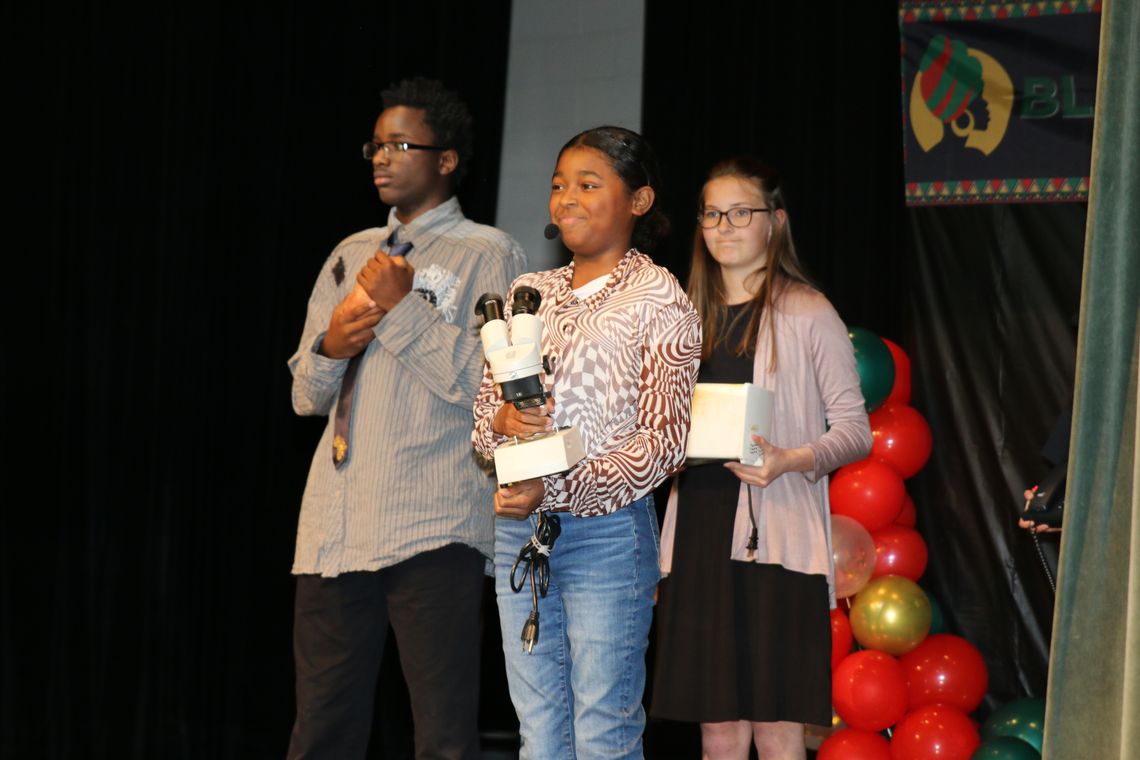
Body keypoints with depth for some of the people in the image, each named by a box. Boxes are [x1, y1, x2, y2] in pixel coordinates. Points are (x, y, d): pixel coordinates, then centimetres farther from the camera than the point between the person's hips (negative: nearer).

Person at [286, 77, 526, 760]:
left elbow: (487, 383, -10)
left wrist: (402, 308, -11)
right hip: (335, 526, 6)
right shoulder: (351, 255, 23)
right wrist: (329, 346, 2)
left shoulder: (488, 254, 4)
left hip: (434, 526, -6)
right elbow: (306, 396, 23)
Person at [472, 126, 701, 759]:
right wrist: (504, 420, -9)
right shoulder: (528, 293, 15)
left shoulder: (657, 297, -1)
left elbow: (664, 438, -9)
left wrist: (557, 492, -18)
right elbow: (481, 418, 16)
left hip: (607, 531, -5)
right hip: (518, 531, 5)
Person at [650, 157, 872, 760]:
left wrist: (793, 460, -20)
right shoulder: (692, 317, 17)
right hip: (701, 533, 5)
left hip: (778, 535, -5)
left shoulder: (808, 314, 1)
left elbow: (854, 429, -3)